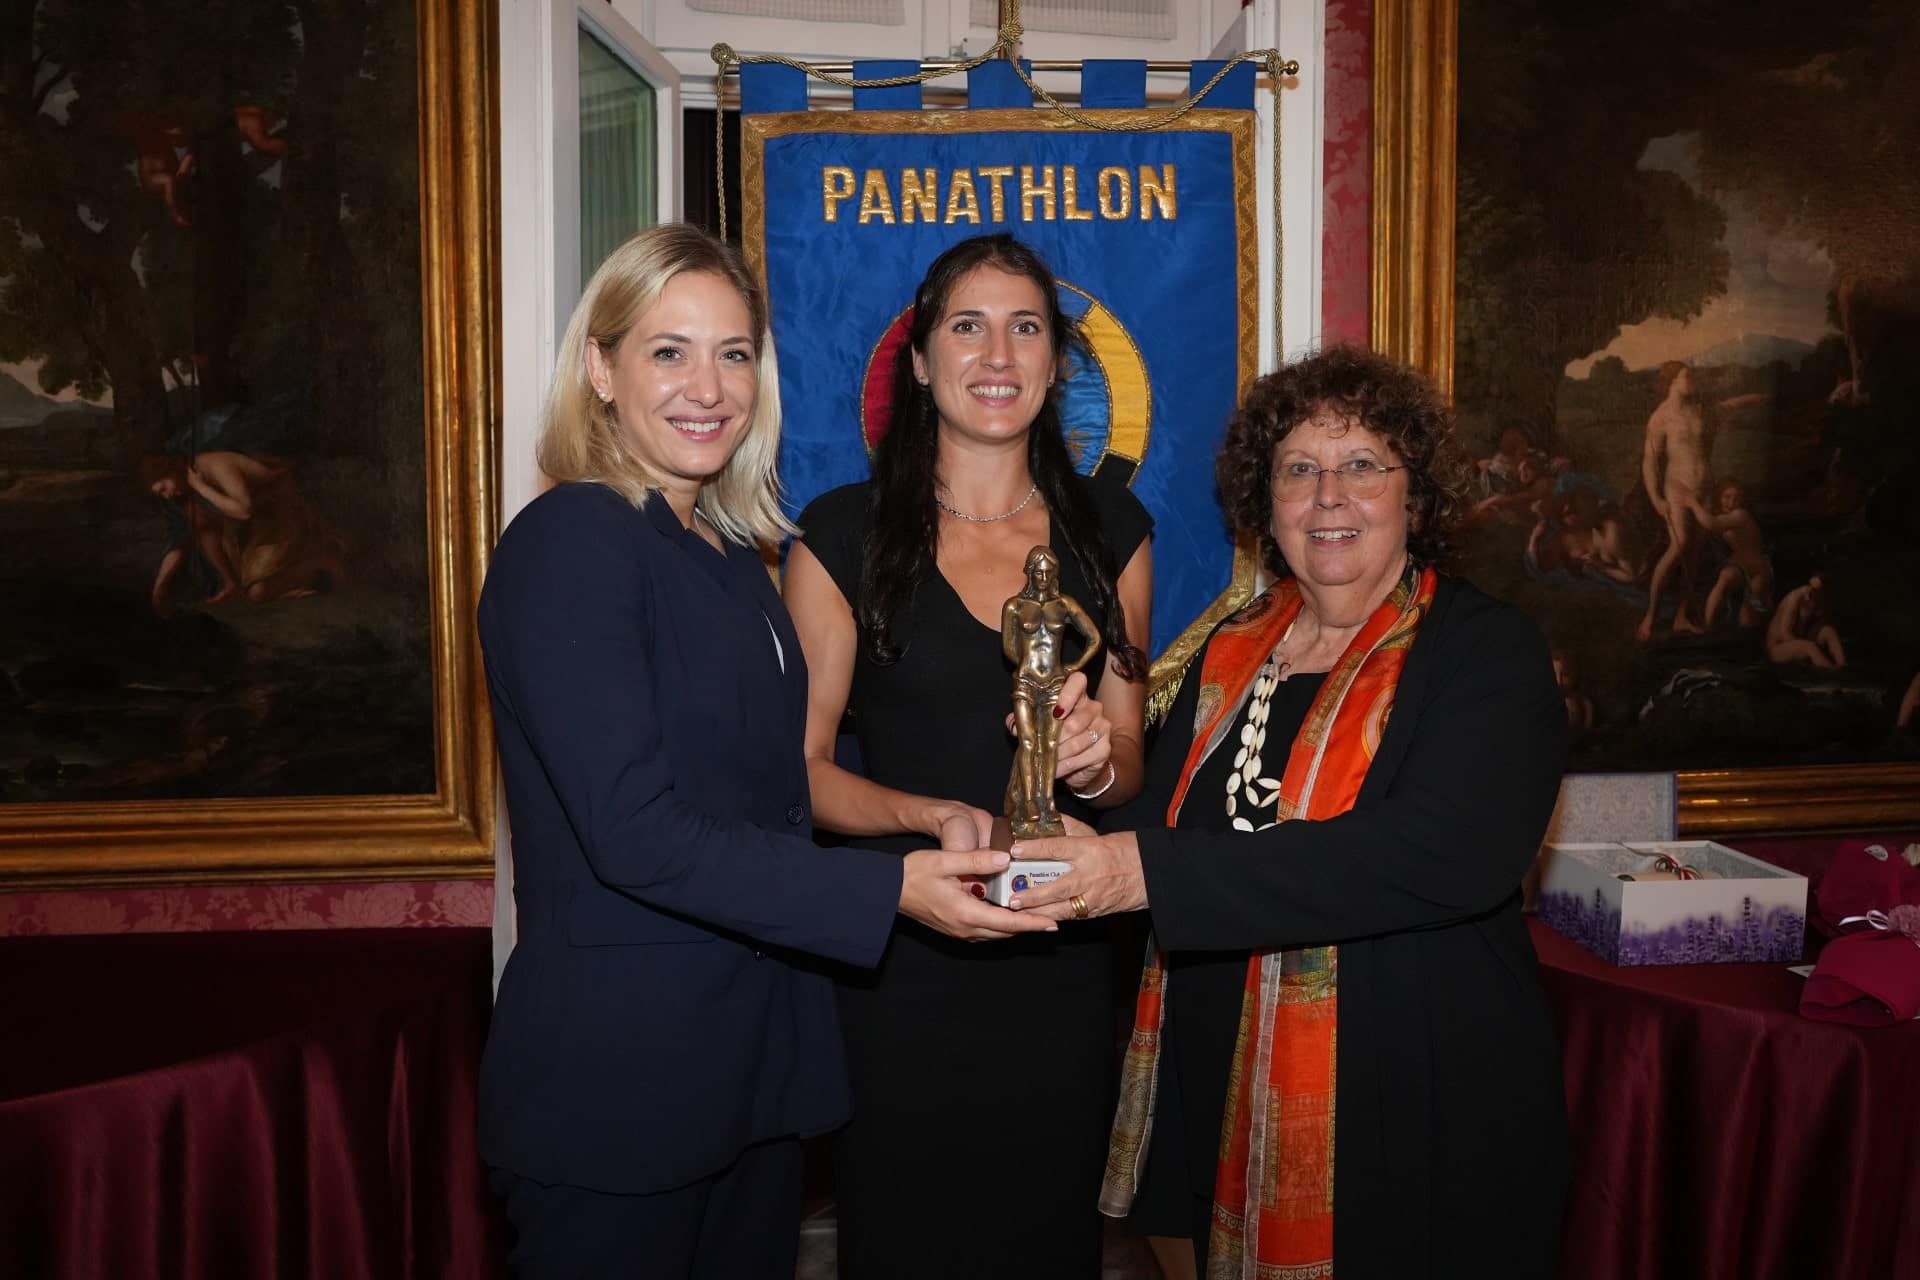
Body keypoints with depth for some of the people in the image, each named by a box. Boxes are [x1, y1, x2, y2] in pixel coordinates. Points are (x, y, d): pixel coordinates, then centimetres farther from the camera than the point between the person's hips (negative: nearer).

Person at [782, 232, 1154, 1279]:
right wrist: (935, 816, -21)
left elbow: (1129, 755, 10)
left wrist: (1097, 760, -13)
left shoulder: (1108, 528, 5)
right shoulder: (843, 533, -4)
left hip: (1061, 957, 3)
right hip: (896, 956, -2)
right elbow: (800, 765, -5)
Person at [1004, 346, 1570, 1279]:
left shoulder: (1489, 653, -9)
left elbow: (1435, 856, -25)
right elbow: (1161, 822, 11)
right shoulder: (1233, 652, 7)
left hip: (1417, 1114, -4)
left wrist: (1154, 872, -29)